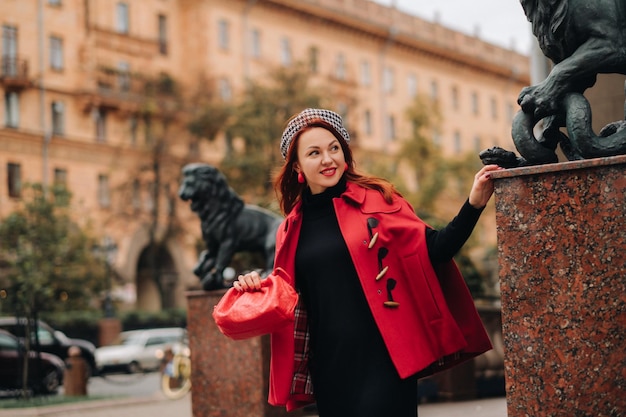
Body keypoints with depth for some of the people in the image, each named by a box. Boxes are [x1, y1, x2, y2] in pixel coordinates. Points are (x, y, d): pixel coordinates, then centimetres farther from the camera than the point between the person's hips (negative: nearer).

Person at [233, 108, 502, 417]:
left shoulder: (375, 199, 1)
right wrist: (257, 287, 0)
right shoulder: (291, 230, 10)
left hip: (382, 356, -4)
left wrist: (473, 204, -13)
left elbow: (433, 250, -2)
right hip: (329, 366, 4)